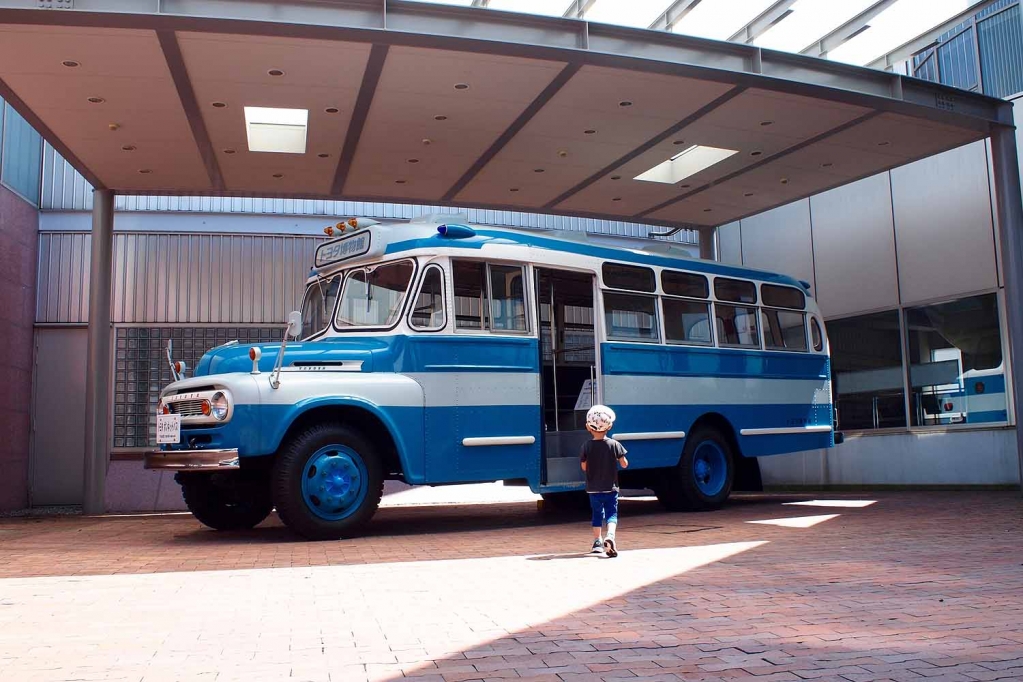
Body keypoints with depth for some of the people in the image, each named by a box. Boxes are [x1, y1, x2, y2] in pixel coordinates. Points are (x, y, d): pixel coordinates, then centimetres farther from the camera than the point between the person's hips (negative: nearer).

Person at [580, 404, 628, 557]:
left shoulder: (586, 446, -9)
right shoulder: (614, 444, -9)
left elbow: (584, 467, 1)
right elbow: (624, 464, -5)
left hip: (593, 489, 2)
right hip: (610, 488, -1)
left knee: (597, 514, 18)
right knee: (612, 514, 3)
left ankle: (597, 542, 22)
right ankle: (610, 536, -22)